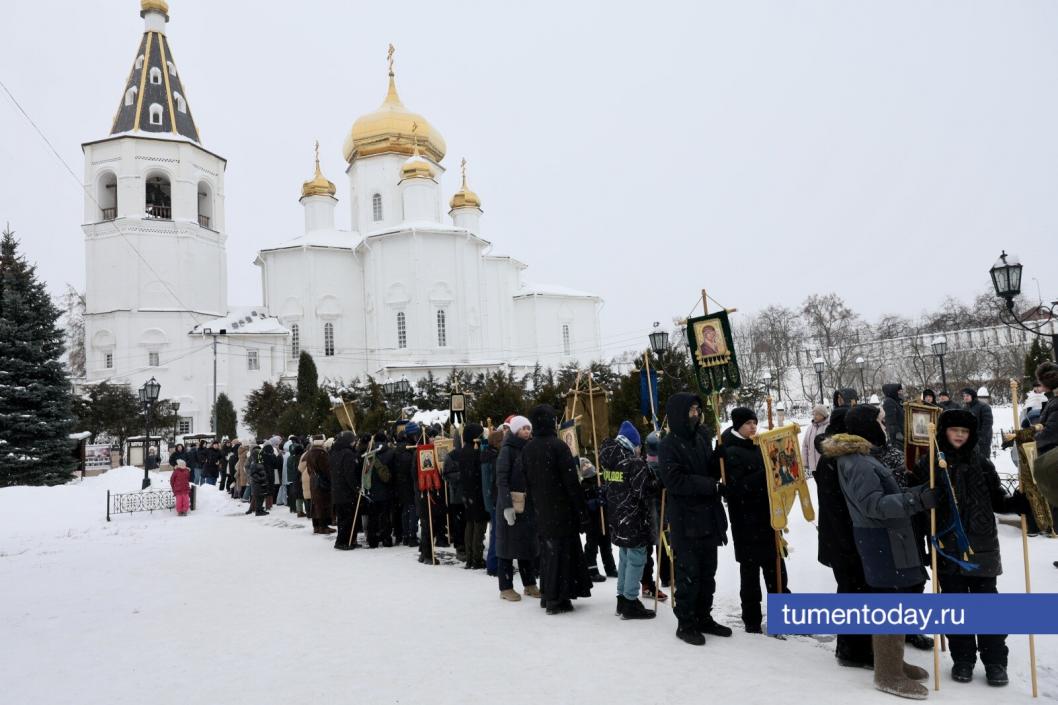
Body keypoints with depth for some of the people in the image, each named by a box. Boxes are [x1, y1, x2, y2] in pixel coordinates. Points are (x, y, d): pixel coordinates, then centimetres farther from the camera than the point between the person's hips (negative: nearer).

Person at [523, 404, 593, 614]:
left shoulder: (527, 449, 4)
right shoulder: (558, 446, -16)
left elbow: (528, 482, 10)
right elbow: (571, 482, -16)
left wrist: (536, 505, 17)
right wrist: (583, 512, -11)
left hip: (541, 510, 7)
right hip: (561, 510, -6)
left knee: (547, 550, 17)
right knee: (561, 551, 2)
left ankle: (547, 594, 25)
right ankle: (557, 599, 5)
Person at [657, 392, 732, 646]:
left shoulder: (702, 438, 8)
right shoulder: (668, 445, -12)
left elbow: (712, 472, 14)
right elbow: (675, 481, -20)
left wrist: (718, 459, -7)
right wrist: (711, 485, -20)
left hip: (708, 517, 7)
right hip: (685, 520, -7)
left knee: (707, 572, 15)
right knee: (688, 574, 0)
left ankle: (704, 617, 28)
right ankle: (685, 623, 13)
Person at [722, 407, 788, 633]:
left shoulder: (757, 447, 11)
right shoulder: (731, 452, -11)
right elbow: (737, 486, -22)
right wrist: (764, 474, -26)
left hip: (767, 515, 7)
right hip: (746, 519, -7)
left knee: (775, 564, 11)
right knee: (750, 568, 2)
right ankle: (751, 619, 13)